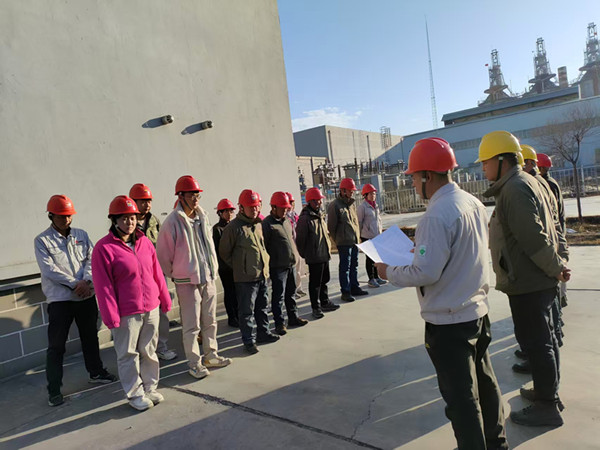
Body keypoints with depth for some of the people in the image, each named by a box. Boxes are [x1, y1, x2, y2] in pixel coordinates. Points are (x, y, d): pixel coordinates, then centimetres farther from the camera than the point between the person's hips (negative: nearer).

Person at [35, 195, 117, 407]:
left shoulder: (81, 235, 7)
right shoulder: (42, 240, -4)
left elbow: (91, 259, 1)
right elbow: (49, 270, -13)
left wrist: (86, 281, -17)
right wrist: (76, 284, -16)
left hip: (86, 296, 4)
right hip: (59, 300, -4)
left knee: (90, 337, 17)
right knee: (56, 345, 2)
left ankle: (96, 372, 35)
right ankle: (54, 390, 14)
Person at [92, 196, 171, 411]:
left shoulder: (144, 242, 5)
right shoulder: (104, 248, -10)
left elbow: (157, 273, 9)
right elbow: (103, 286, -11)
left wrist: (165, 299, 11)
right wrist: (111, 316, -12)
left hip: (151, 308, 5)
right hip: (126, 313, -5)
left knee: (149, 351, 16)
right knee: (128, 354, 9)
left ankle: (150, 388, 32)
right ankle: (135, 394, 25)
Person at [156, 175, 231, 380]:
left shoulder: (202, 217, 5)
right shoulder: (172, 222, -15)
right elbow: (163, 255, -10)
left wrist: (213, 269, 13)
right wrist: (175, 275, -1)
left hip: (208, 278, 7)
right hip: (187, 281, -6)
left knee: (210, 321, 17)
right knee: (192, 325, 3)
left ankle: (211, 355, 32)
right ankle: (194, 364, 17)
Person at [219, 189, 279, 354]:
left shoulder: (258, 224, 10)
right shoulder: (233, 227, -12)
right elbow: (224, 252, -6)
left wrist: (265, 262, 13)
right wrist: (239, 267, -2)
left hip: (262, 274, 7)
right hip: (245, 278, -7)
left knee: (262, 307, 19)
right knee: (247, 310, 1)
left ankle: (263, 333, 33)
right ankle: (249, 340, 13)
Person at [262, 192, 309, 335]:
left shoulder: (286, 220, 12)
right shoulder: (267, 224, -13)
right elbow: (263, 246, -15)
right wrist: (270, 262, -15)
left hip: (291, 264, 8)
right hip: (278, 266, -8)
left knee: (291, 293, 18)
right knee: (278, 295, 0)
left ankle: (293, 318, 30)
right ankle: (279, 323, 10)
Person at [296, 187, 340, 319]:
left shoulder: (320, 216, 12)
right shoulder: (304, 218, -17)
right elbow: (300, 239, -14)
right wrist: (304, 254, -8)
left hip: (324, 255, 9)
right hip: (314, 257, -9)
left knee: (324, 280, 19)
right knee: (315, 282, 2)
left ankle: (325, 303, 33)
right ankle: (316, 308, 13)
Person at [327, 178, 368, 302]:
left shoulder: (352, 204, 14)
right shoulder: (335, 205, -10)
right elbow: (331, 226, -9)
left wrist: (357, 237, 12)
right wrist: (337, 240, -4)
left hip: (354, 241, 8)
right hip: (344, 242, -8)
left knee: (354, 265, 15)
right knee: (345, 267, -2)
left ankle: (354, 287, 27)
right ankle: (345, 292, 6)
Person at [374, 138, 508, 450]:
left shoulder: (436, 216, -24)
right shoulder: (474, 203, 3)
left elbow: (426, 273, -26)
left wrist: (390, 272, -10)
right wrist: (423, 250, 15)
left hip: (448, 321, -9)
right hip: (477, 310, 9)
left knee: (460, 396, 7)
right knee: (484, 381, 24)